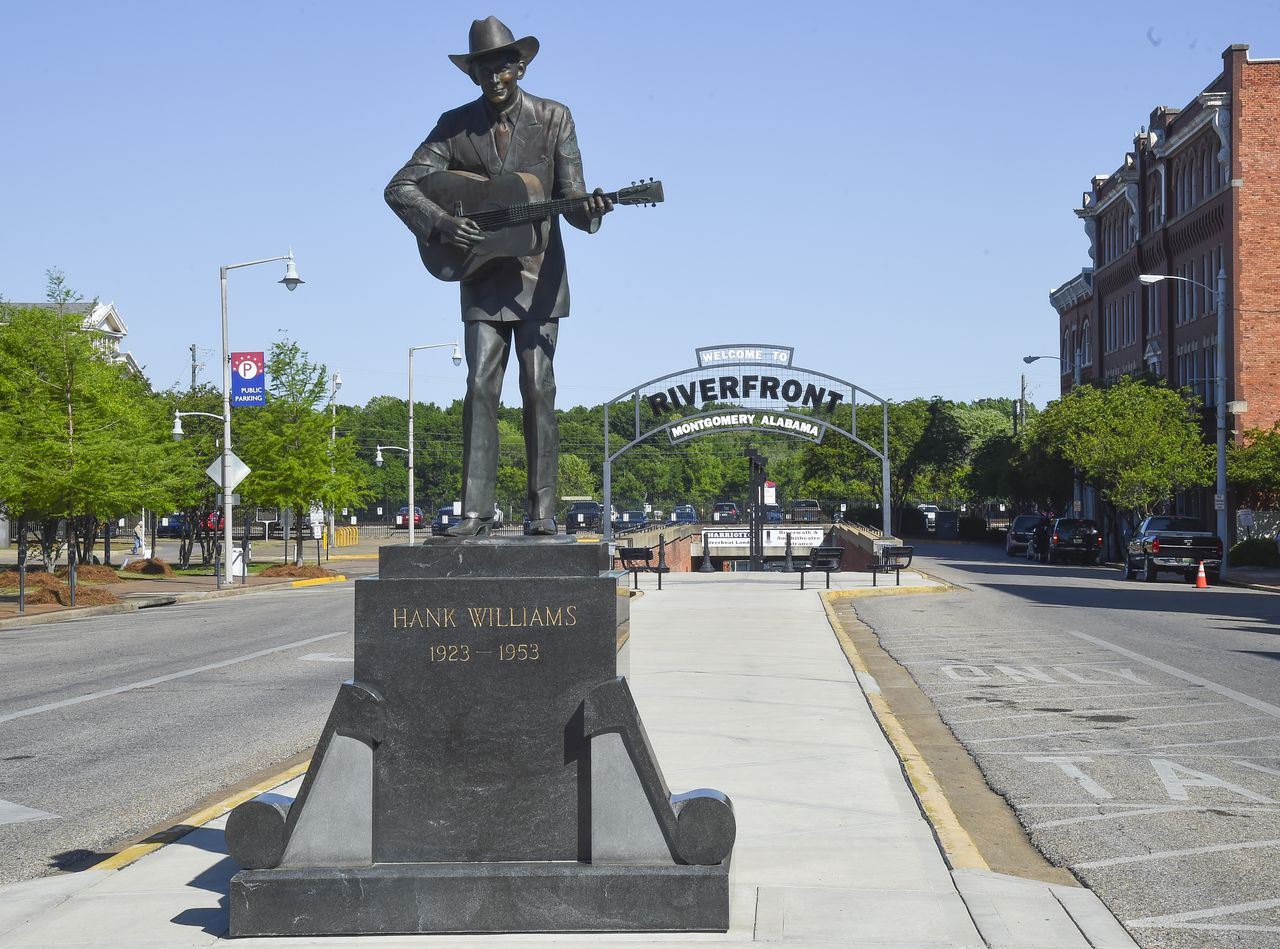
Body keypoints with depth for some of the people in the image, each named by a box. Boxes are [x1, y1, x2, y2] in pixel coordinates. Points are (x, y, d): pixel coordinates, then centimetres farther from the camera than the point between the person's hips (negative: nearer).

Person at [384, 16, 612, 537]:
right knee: (480, 387, -6)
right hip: (483, 279, 1)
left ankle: (542, 509, 0)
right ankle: (476, 510, -5)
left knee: (538, 389, -4)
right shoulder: (455, 126, 1)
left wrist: (588, 207, -26)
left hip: (539, 277, -1)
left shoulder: (554, 118, 0)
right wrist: (441, 223, -18)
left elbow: (569, 194, -3)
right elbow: (400, 187, -1)